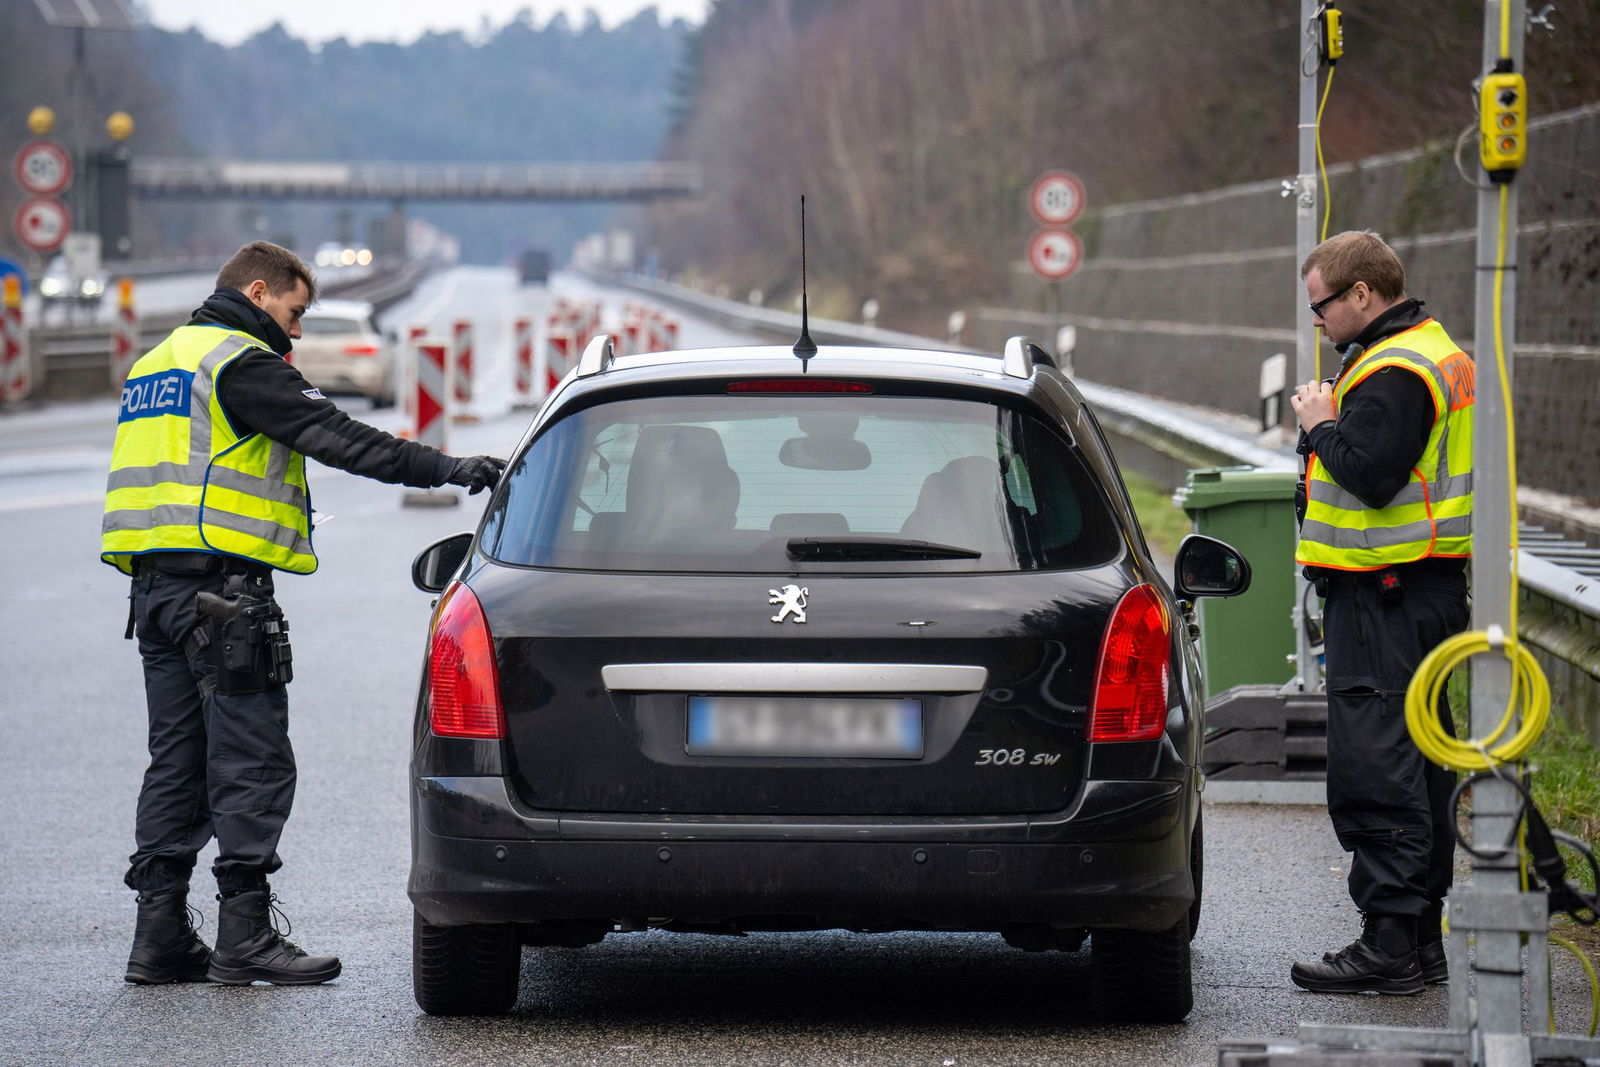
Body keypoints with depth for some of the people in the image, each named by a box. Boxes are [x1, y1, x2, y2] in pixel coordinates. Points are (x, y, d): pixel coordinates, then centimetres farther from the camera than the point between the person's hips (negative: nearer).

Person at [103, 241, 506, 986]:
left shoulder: (156, 365, 23)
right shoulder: (241, 361, -8)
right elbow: (335, 438, -15)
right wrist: (444, 469, -15)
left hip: (155, 586, 9)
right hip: (222, 585, -9)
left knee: (177, 760, 11)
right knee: (251, 763, -7)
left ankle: (160, 933, 9)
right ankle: (244, 935, -9)